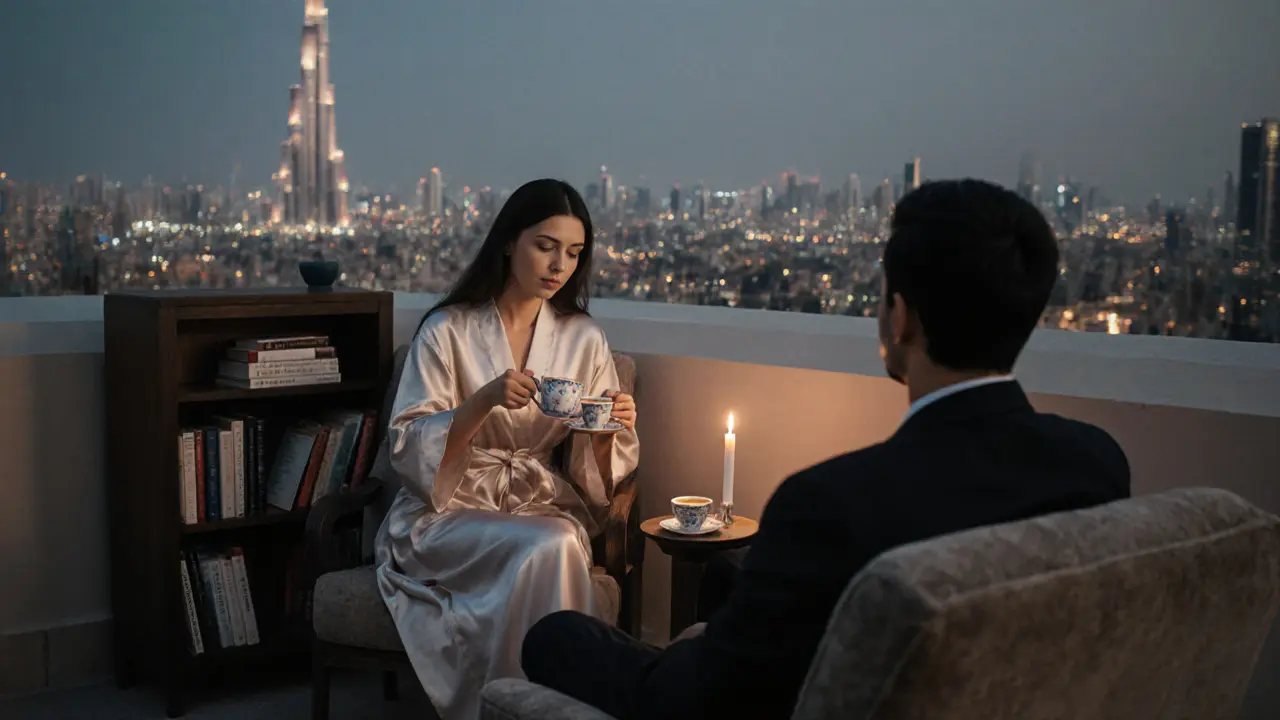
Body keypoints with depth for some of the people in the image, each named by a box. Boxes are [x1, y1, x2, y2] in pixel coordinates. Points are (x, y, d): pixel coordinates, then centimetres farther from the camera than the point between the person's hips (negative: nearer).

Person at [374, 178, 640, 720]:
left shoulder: (584, 338, 6)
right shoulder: (448, 330, -4)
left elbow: (595, 472, 8)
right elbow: (408, 449, -10)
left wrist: (608, 432, -16)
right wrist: (485, 401, -25)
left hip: (541, 504, 3)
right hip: (448, 509, -2)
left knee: (560, 545, -32)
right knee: (545, 550, -32)